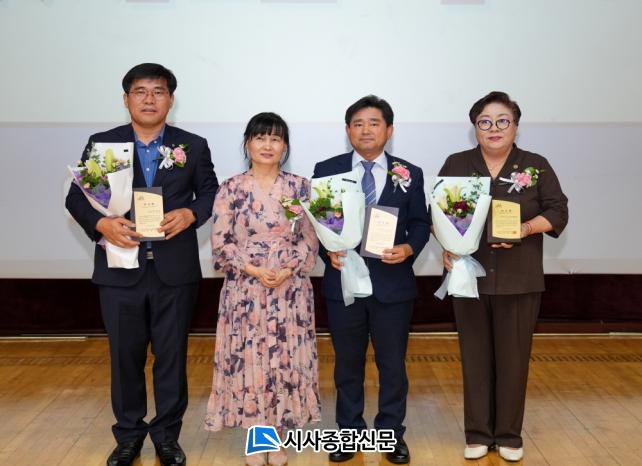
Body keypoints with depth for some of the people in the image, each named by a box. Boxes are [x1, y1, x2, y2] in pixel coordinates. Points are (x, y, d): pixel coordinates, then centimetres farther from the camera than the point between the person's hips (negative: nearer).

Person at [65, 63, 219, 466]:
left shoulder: (193, 146, 5)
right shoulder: (101, 144, 4)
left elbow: (211, 192, 6)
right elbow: (76, 196, 3)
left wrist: (190, 213, -15)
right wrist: (101, 223, -17)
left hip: (175, 270, 0)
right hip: (121, 269, 1)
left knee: (172, 356, 8)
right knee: (125, 356, 11)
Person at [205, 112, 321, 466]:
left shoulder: (299, 187, 4)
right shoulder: (231, 189, 1)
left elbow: (310, 240, 1)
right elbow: (220, 243, -3)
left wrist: (286, 270, -13)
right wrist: (254, 269, -14)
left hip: (290, 290, 1)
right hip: (245, 291, -1)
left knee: (287, 360, 6)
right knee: (248, 360, 4)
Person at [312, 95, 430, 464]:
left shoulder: (410, 174, 3)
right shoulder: (326, 170, 2)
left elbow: (420, 223, 4)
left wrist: (409, 248, -16)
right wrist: (328, 251, -15)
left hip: (393, 283, 0)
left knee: (393, 364, 11)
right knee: (348, 363, 13)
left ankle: (392, 433, 28)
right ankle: (349, 432, 29)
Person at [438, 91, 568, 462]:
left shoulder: (536, 165, 4)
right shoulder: (456, 164, 6)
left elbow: (558, 212, 1)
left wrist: (525, 229, -17)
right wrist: (446, 246, -12)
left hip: (519, 280, 0)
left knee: (513, 357, 6)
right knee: (475, 356, 7)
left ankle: (509, 434, 22)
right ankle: (478, 433, 20)